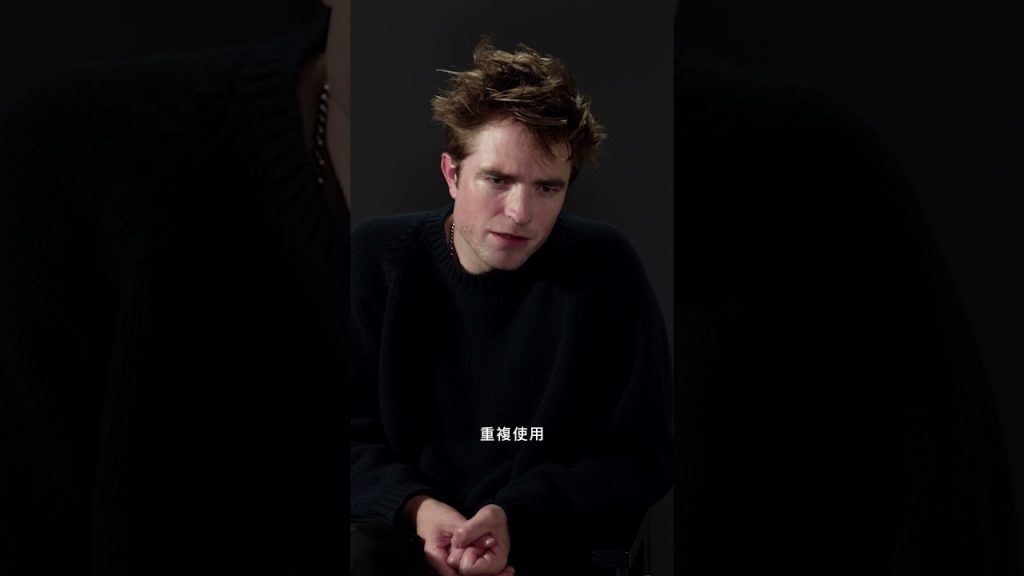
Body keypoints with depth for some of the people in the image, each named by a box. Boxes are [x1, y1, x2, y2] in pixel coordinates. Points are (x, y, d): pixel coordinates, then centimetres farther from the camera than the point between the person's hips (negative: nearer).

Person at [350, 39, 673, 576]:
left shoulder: (604, 268, -4)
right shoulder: (376, 260, 0)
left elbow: (641, 456, -1)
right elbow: (356, 434, 3)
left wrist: (517, 518, -16)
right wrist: (415, 508, -18)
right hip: (400, 527, 0)